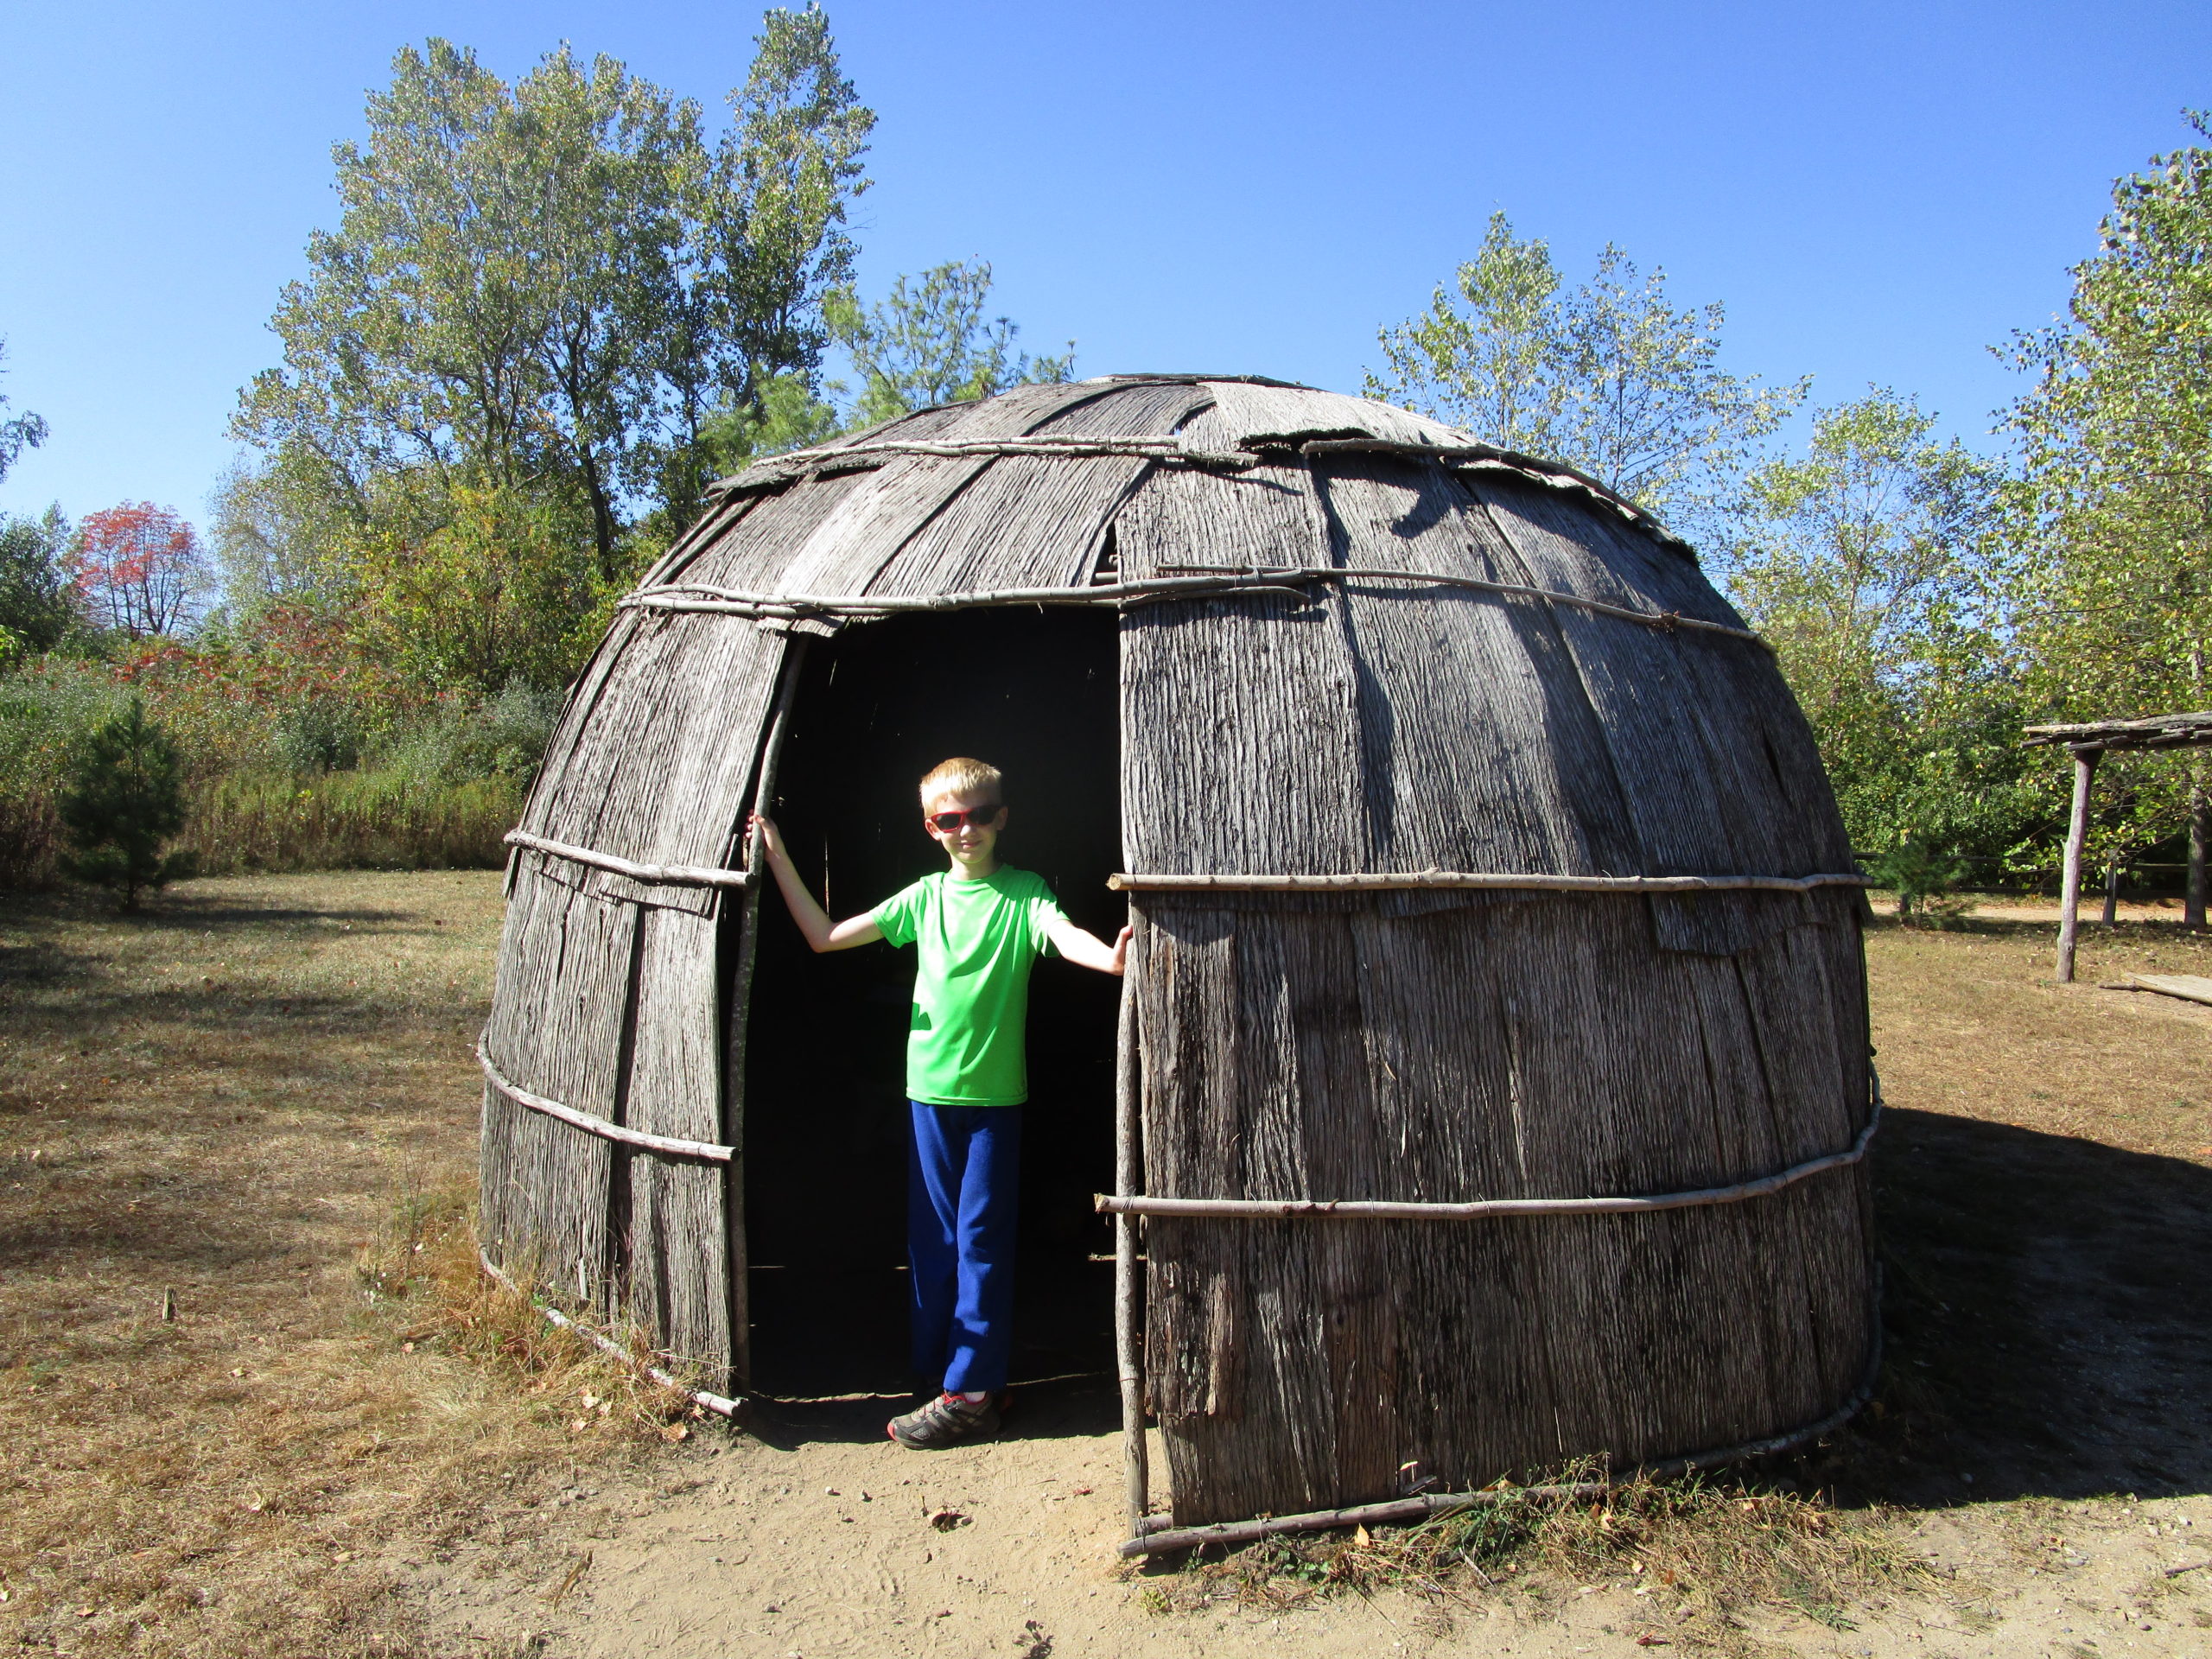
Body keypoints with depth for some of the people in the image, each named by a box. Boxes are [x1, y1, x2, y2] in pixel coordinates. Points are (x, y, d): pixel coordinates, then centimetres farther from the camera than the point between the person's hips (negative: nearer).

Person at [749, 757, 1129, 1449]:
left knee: (982, 1237, 0)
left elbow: (1065, 936, -22)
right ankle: (948, 1369, 22)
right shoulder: (925, 897, 8)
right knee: (933, 1236, 9)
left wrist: (1112, 956, -44)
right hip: (929, 1086, 4)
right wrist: (780, 861, 6)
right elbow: (826, 936, 10)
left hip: (996, 1092, -4)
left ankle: (971, 1391, 6)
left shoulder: (1023, 892, -2)